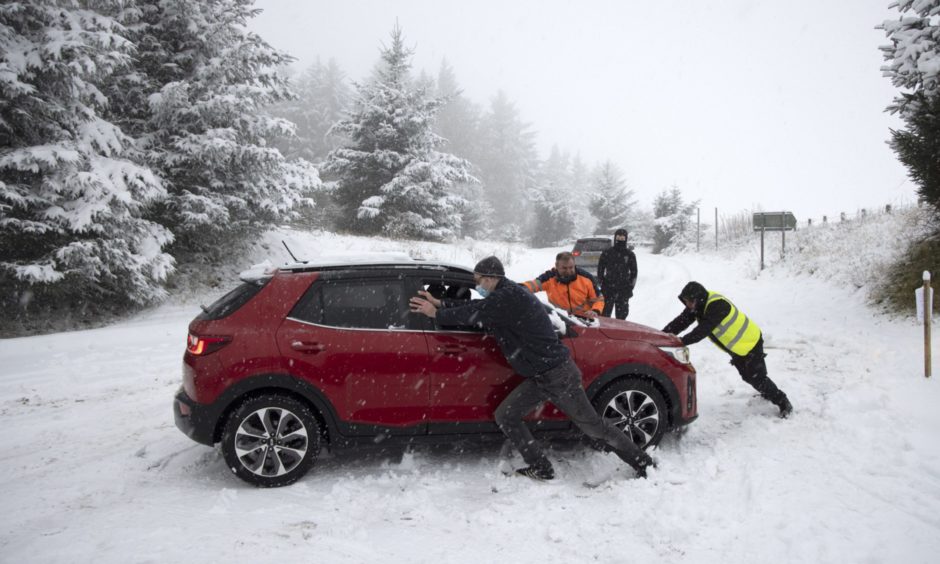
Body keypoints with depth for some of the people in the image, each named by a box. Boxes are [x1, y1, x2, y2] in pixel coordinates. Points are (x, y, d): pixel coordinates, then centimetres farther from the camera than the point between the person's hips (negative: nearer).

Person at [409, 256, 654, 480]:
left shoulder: (509, 296, -19)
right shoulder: (506, 296, 12)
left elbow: (473, 314, -17)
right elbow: (475, 308, 17)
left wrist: (437, 314, -4)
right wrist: (440, 303, 14)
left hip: (557, 375, -10)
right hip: (539, 376, 10)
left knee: (592, 425, 1)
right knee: (505, 416, 7)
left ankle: (643, 463, 16)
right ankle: (541, 469, 14)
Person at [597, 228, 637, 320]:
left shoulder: (630, 254, 8)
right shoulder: (606, 253, 5)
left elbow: (634, 272, 12)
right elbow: (600, 269, 8)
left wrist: (630, 286, 5)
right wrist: (602, 283, 1)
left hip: (624, 290, 1)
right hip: (608, 289, -1)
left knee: (622, 314, 5)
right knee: (605, 313, -4)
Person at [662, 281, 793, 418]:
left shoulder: (717, 306, -34)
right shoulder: (699, 305, -7)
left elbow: (703, 330, -43)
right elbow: (681, 321, -13)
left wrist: (681, 341, -50)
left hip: (750, 343, -9)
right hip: (737, 347, 9)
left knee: (757, 378, -7)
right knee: (747, 375, 23)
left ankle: (783, 402, 10)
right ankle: (768, 392, 46)